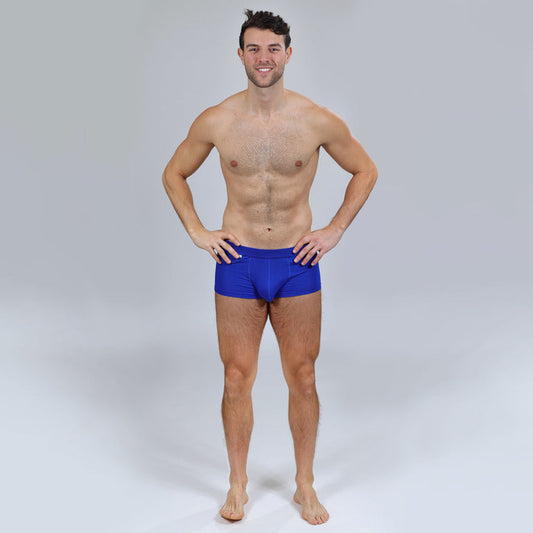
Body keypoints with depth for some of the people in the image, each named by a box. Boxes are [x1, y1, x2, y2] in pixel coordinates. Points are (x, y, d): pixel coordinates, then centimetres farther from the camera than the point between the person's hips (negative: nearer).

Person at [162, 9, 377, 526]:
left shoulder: (319, 121, -6)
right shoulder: (216, 121, -4)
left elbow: (365, 171, 9)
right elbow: (174, 174, 11)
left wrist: (334, 230, 2)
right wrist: (197, 233, 2)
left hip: (297, 263, 0)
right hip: (238, 264, 0)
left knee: (302, 377, 8)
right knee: (237, 378, 7)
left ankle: (305, 485, 25)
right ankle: (237, 484, 25)